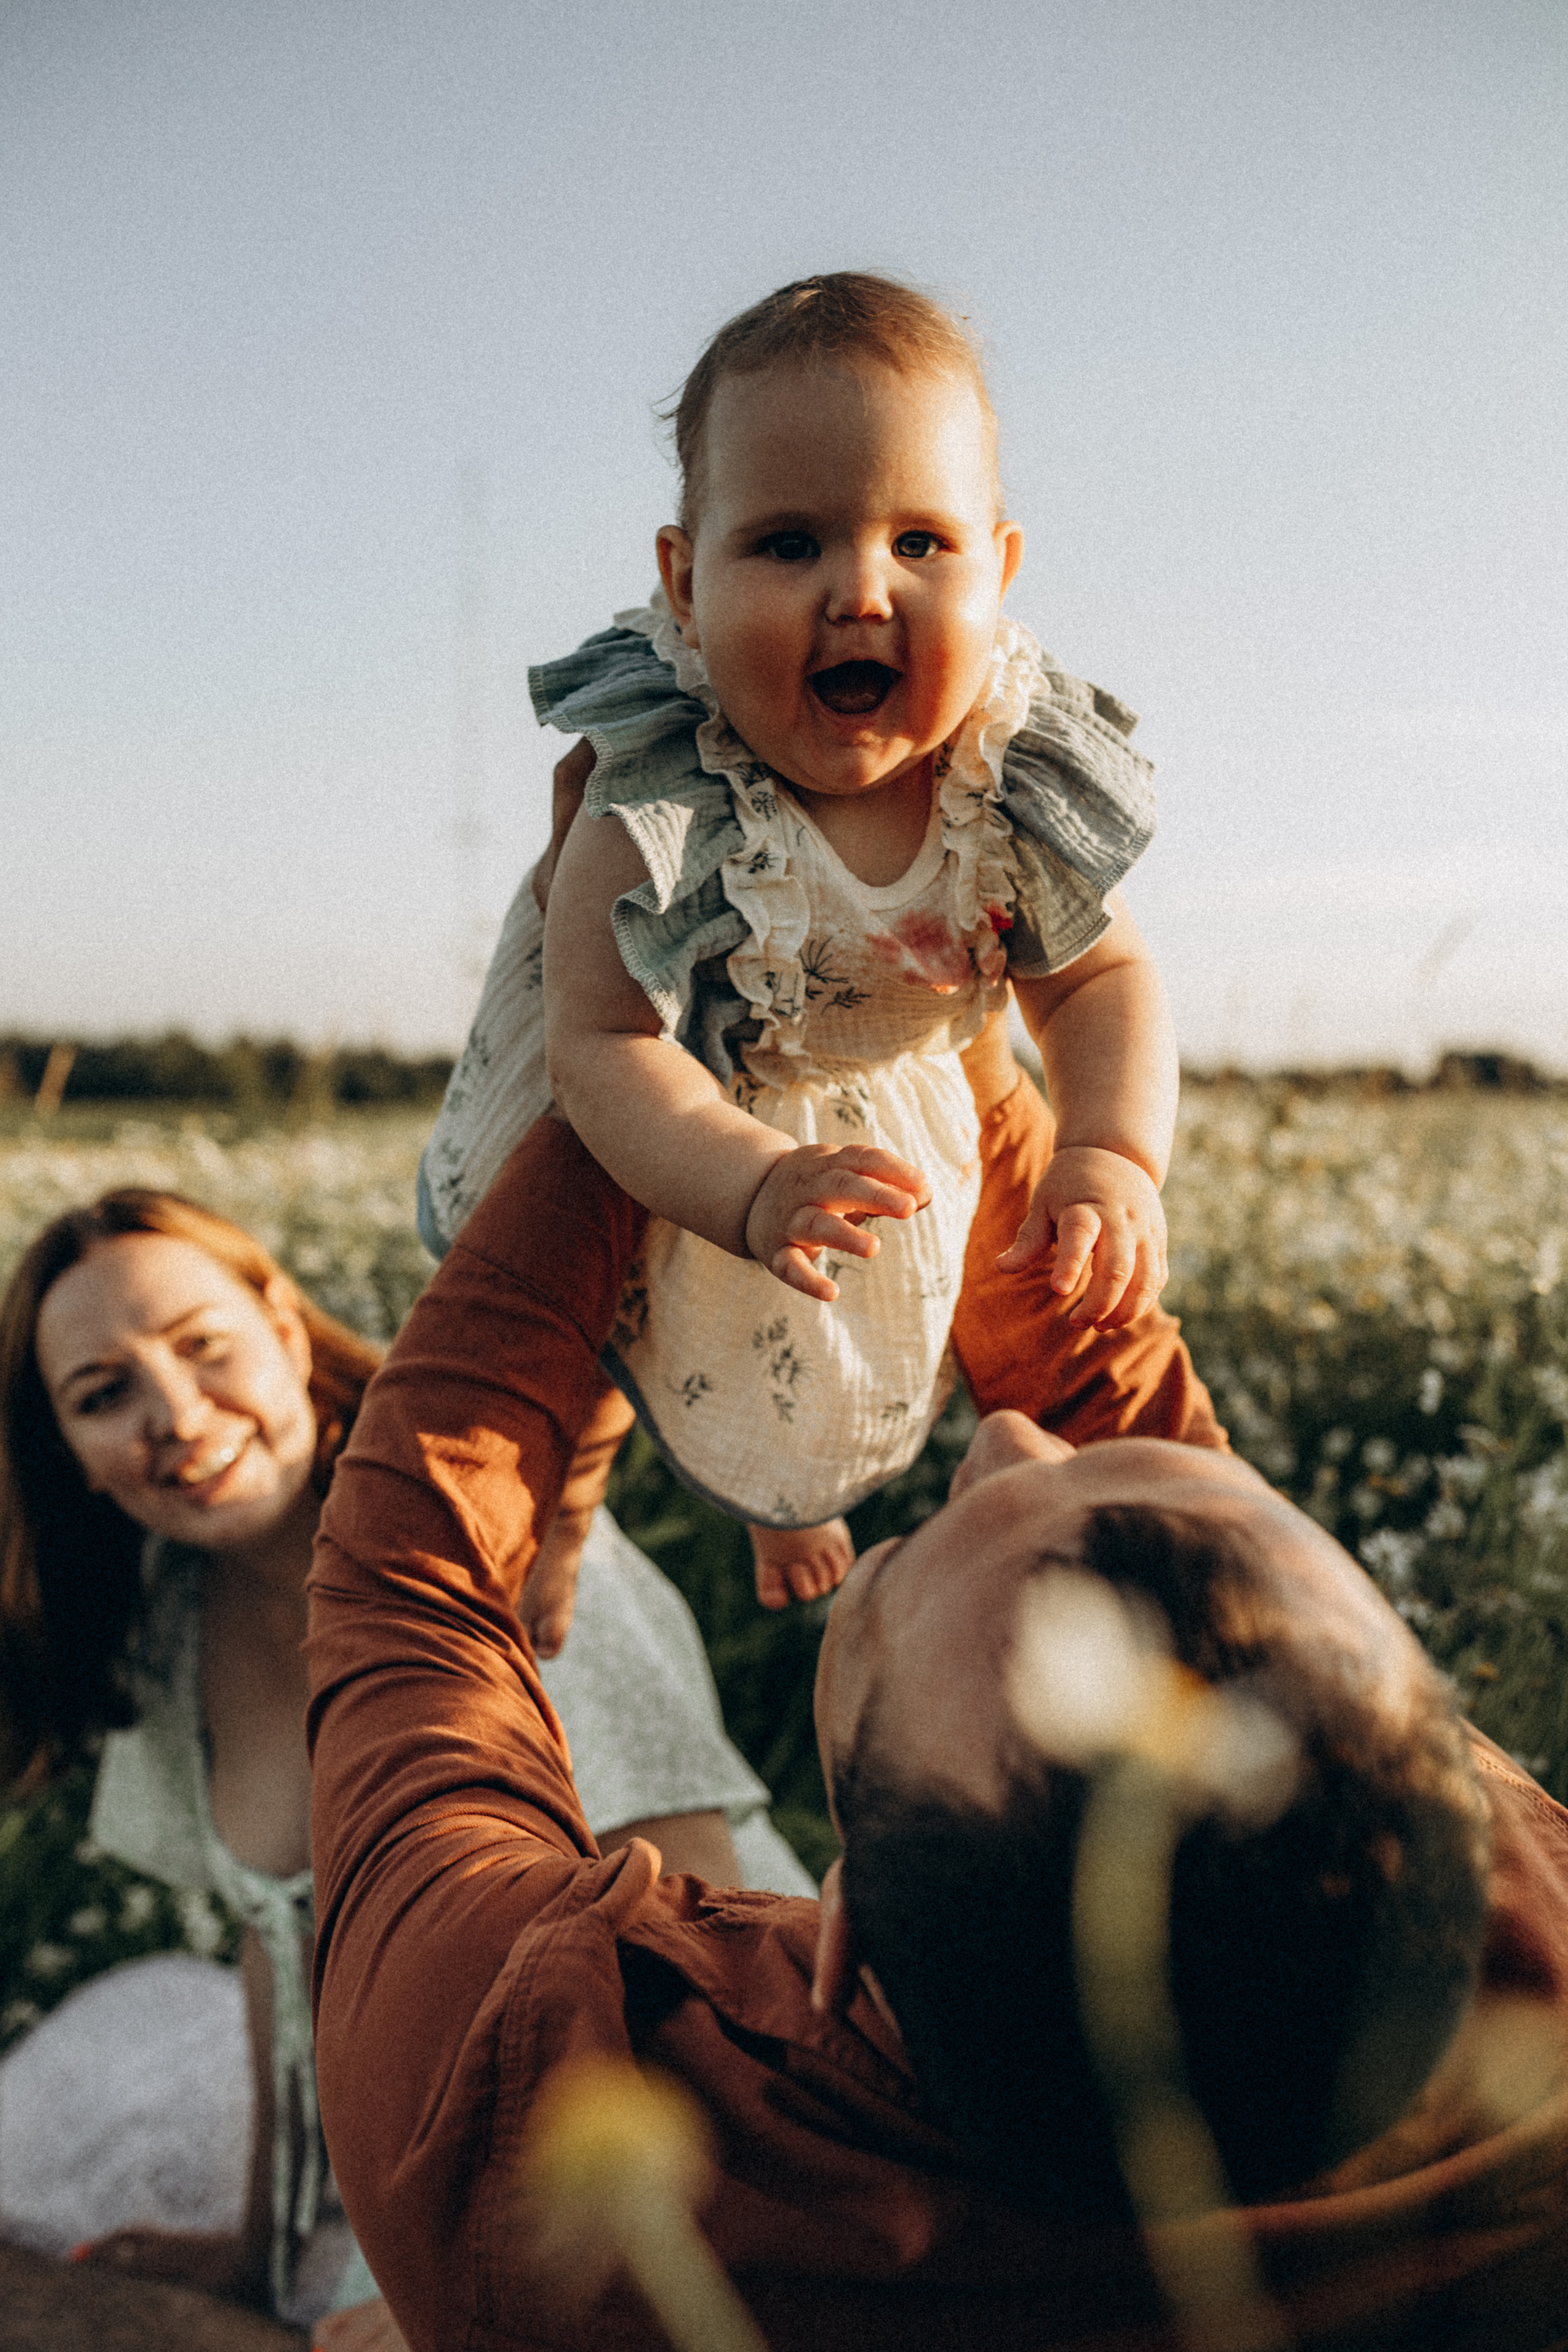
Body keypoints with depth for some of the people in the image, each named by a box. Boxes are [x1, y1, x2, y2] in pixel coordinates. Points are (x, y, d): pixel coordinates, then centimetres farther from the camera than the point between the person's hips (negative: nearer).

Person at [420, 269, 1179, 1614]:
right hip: (635, 1150, -4)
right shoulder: (664, 811, -39)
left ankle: (783, 1502, 64)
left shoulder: (1020, 790, -27)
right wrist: (755, 1190, -58)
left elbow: (1103, 980, -16)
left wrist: (1113, 1158, -35)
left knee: (838, 1405, 29)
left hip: (882, 1137, 4)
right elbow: (600, 1045, -40)